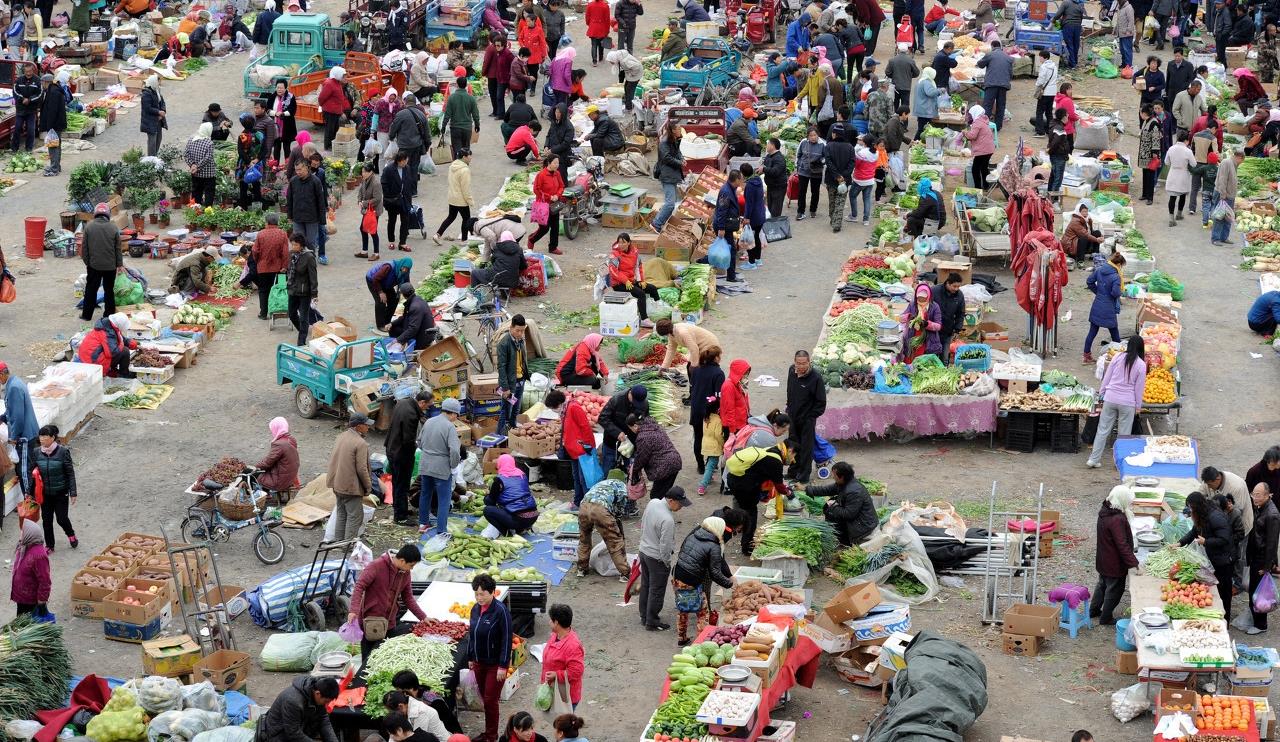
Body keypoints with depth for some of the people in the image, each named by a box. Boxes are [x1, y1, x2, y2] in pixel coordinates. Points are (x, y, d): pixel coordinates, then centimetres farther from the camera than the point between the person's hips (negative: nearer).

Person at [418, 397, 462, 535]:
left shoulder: (428, 422, 3)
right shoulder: (449, 427, -18)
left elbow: (420, 442, 14)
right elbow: (454, 450, -24)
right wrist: (454, 464, -7)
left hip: (425, 466, 6)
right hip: (442, 468, -6)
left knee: (425, 494, 22)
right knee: (444, 500, 2)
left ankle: (423, 523, 35)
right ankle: (441, 531, 0)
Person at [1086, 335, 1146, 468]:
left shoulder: (1118, 358, -1)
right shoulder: (1141, 365, -6)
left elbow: (1107, 377, 5)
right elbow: (1139, 387, -1)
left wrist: (1101, 392, 17)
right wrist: (1138, 406, 8)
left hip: (1110, 398, 2)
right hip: (1128, 402, -2)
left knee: (1103, 430, 8)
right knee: (1124, 433, 9)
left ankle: (1094, 459, 9)